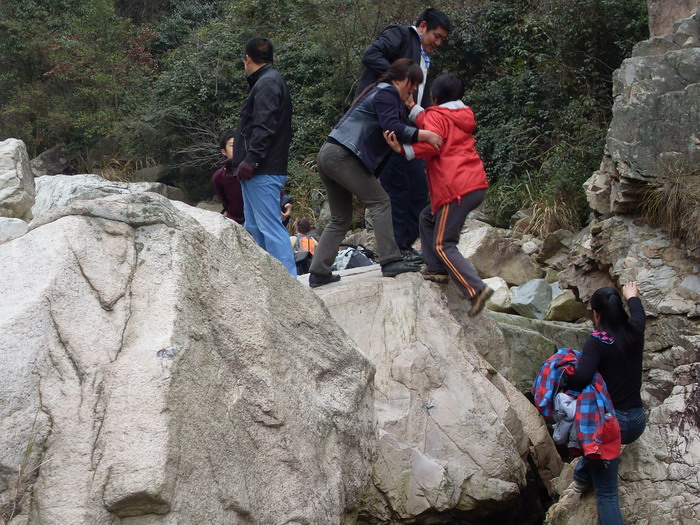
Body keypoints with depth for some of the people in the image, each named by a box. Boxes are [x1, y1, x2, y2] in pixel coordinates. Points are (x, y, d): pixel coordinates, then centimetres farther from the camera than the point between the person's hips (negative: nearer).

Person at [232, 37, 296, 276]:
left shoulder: (267, 84, -11)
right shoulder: (267, 82, 22)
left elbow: (264, 128, -21)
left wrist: (250, 160, -24)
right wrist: (245, 161, 18)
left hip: (263, 173, -11)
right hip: (259, 171, 11)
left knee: (270, 227, -12)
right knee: (254, 228, 14)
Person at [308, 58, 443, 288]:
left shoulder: (379, 91, 25)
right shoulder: (387, 93, -6)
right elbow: (391, 127, -21)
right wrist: (424, 135, -23)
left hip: (329, 155, 10)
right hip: (343, 155, -10)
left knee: (341, 218, 12)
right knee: (379, 202, -7)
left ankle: (318, 273, 10)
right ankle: (390, 261, -12)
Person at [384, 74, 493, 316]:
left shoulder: (437, 116, -2)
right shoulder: (462, 116, 22)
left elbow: (430, 144, -19)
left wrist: (402, 149, -20)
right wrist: (413, 108, 33)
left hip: (456, 189, -9)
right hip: (477, 185, 9)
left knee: (443, 244, -8)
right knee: (428, 217, 24)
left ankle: (476, 289, -22)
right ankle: (437, 269, 18)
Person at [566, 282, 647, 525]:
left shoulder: (597, 341, -15)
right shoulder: (634, 332, 3)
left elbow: (581, 376, -31)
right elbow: (639, 313, 29)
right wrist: (632, 296, 49)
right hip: (637, 423, 7)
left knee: (606, 493, 1)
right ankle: (583, 476, 49)